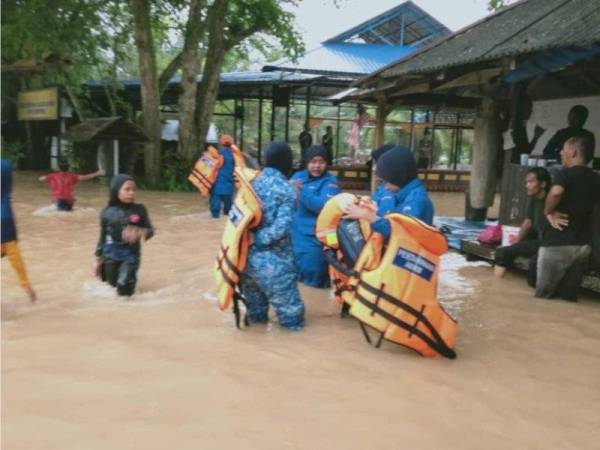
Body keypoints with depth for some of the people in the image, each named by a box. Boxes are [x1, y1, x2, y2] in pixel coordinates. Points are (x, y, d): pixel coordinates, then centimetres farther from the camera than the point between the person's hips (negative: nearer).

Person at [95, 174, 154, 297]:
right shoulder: (107, 212, -4)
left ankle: (131, 278, 19)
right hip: (111, 255, 2)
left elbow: (150, 230, -2)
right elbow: (102, 236, 5)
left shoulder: (139, 210, -7)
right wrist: (98, 259, 7)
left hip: (131, 254, -1)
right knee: (112, 284, 12)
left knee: (124, 289, -13)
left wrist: (141, 233, -25)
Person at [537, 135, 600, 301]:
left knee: (543, 296, 2)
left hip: (558, 243, -7)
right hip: (583, 244, 7)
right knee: (569, 296, 13)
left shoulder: (565, 173, -11)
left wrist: (548, 212, -16)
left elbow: (556, 192, -31)